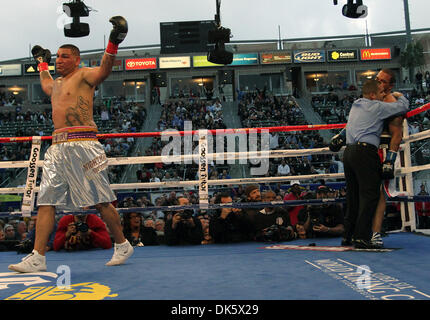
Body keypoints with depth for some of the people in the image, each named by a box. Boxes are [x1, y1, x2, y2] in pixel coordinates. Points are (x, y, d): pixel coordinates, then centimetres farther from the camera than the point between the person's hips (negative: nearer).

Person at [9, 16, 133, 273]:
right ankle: (37, 258, 5)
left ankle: (123, 245, 13)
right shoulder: (56, 84, 25)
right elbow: (46, 85, 49)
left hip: (82, 144, -8)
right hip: (58, 147, 8)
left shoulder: (84, 75, 2)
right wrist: (42, 63, 58)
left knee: (100, 200, -3)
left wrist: (113, 43, -32)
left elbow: (104, 71, -19)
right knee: (46, 201, 2)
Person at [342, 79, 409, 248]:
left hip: (348, 151, 8)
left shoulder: (355, 105, 21)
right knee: (370, 194, -6)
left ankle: (348, 235, 14)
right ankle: (361, 236, -11)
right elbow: (404, 106, 5)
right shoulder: (377, 107, -1)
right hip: (365, 151, -8)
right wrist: (399, 95, 25)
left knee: (353, 195, 11)